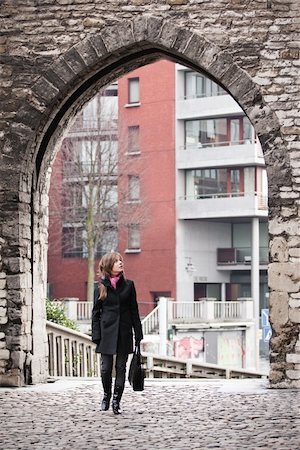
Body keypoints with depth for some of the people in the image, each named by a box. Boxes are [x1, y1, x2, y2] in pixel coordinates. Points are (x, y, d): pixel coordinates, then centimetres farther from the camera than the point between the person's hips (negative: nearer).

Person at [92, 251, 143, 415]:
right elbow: (96, 312, 4)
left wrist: (138, 334, 3)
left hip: (124, 332, 1)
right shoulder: (101, 287, 3)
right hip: (107, 332, -1)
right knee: (106, 367, -1)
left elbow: (134, 311, 8)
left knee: (121, 367, 0)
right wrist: (96, 335, -4)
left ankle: (116, 401, 6)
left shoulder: (128, 285, 7)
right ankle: (106, 396, 23)